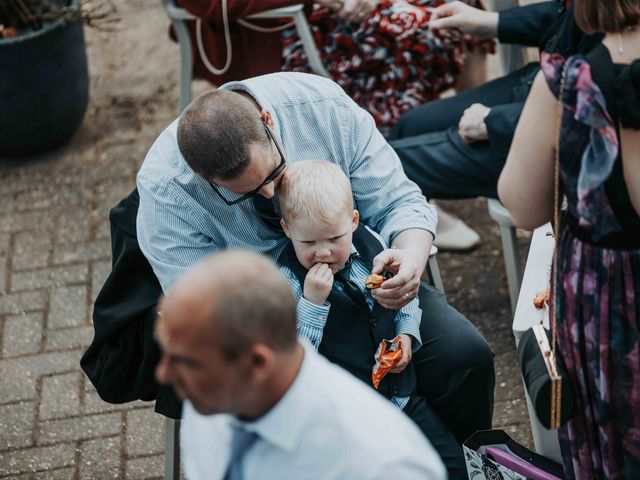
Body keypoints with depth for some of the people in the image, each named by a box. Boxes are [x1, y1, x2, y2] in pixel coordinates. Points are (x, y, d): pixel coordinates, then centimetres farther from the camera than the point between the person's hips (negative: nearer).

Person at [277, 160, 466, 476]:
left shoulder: (372, 246, 2)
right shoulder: (287, 283, -14)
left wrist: (406, 334, 4)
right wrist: (311, 302, -29)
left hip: (401, 391, 5)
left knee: (452, 463, 5)